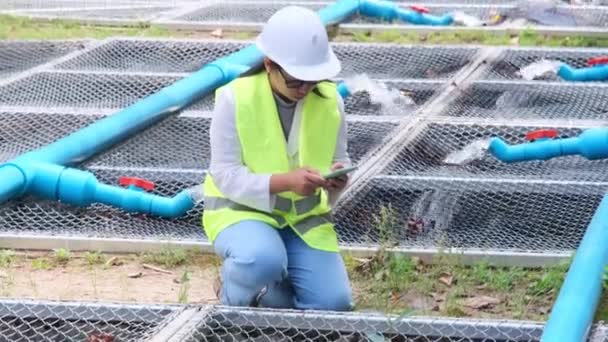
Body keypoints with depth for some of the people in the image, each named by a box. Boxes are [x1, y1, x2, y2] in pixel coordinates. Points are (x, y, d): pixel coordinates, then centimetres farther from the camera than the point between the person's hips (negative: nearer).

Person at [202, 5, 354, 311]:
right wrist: (285, 182, -34)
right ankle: (233, 299, -2)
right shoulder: (235, 98, -17)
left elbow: (339, 159, 3)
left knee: (333, 303, -14)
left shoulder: (330, 100, -6)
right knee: (263, 260, -38)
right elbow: (226, 175, -19)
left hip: (302, 215, 4)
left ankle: (266, 292, 16)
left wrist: (336, 179, -23)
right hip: (241, 208, -4)